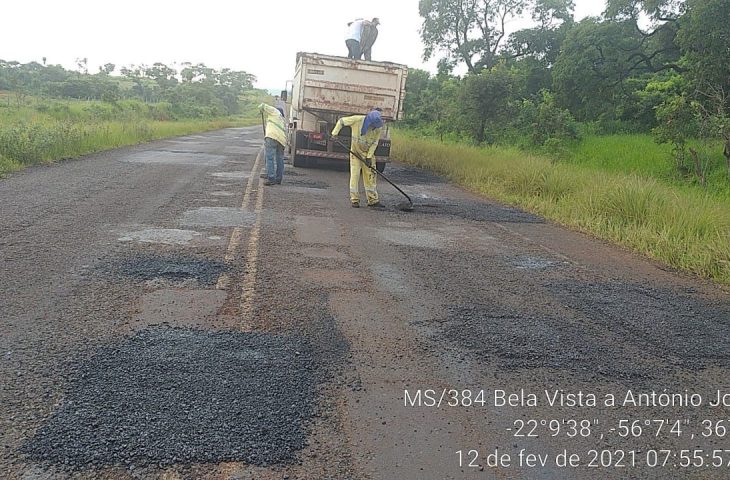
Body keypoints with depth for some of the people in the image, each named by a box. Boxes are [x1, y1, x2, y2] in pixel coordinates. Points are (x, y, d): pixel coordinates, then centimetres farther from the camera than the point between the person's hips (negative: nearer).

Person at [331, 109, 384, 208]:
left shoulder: (378, 128, -15)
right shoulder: (357, 120, -21)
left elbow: (374, 143, -7)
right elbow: (341, 121, -8)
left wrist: (369, 156, -12)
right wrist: (335, 133, -14)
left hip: (368, 153, 2)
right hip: (355, 152, -2)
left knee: (370, 176, 4)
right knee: (355, 175, -5)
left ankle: (373, 200, 10)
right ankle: (354, 200, 3)